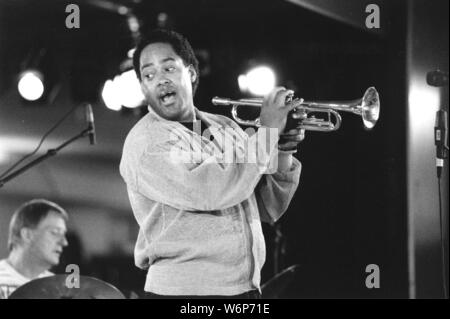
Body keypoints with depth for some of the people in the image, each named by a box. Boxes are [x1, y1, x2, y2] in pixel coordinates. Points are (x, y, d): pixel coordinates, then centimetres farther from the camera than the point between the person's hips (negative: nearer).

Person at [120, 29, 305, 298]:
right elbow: (208, 193, -23)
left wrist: (282, 158, -5)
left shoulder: (225, 127, 9)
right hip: (183, 289, -5)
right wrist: (267, 132, -15)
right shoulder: (145, 142, -9)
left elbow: (269, 210, 13)